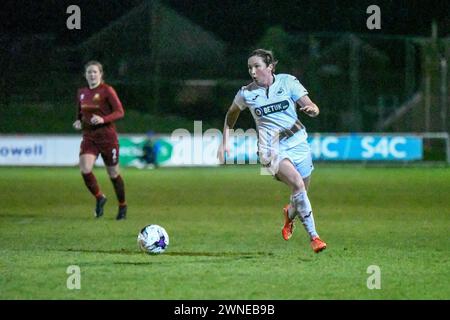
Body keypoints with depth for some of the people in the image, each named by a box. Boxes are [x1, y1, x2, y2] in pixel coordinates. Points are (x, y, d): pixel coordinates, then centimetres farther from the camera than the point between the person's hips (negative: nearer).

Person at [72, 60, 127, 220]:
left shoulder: (107, 91, -8)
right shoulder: (82, 93, 9)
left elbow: (120, 112, -12)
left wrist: (103, 119, -27)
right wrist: (78, 122, 0)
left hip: (107, 137, -4)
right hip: (89, 137, 4)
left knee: (113, 174, 6)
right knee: (85, 170, -18)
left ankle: (122, 206, 26)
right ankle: (99, 198, 6)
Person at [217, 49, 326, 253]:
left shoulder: (288, 82, -3)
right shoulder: (247, 93, 0)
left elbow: (310, 107, -6)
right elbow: (232, 114, 18)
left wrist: (312, 109, -29)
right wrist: (225, 142, 14)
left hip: (297, 142, 2)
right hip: (272, 148, -2)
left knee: (302, 192, 9)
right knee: (297, 184, -26)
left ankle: (289, 214, 47)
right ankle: (313, 237, -23)